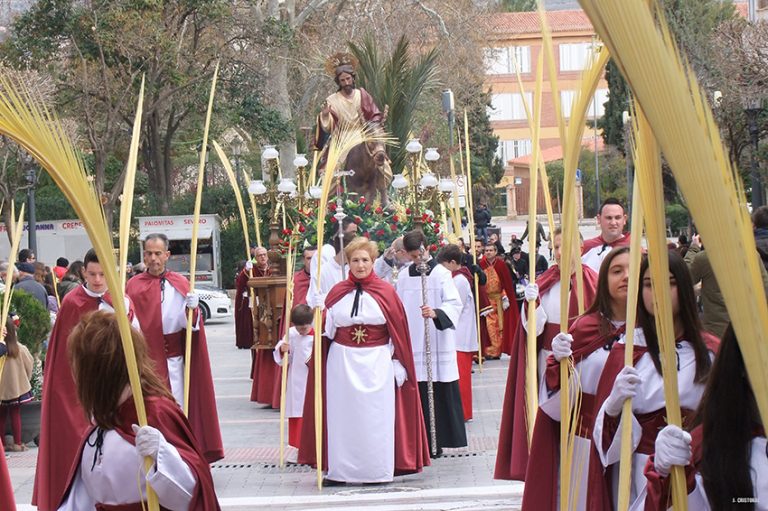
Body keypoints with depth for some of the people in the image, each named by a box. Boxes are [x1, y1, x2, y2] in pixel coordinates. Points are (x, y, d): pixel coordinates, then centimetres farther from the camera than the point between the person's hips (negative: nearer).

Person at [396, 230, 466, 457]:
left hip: (438, 344, -3)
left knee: (441, 393, -3)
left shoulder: (441, 273, -1)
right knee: (418, 394, 2)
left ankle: (437, 441, 5)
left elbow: (454, 303, -10)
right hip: (413, 345, 3)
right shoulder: (404, 278, 11)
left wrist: (436, 312, -29)